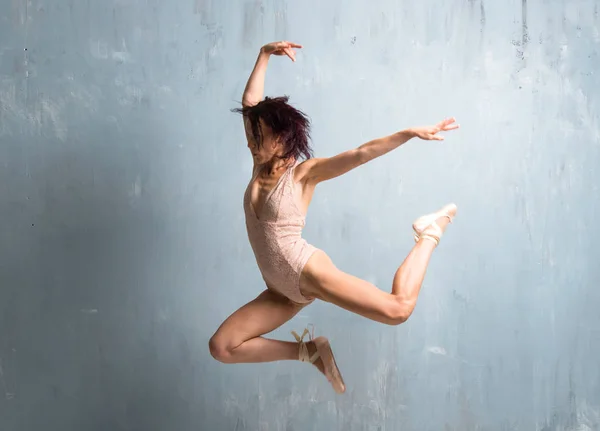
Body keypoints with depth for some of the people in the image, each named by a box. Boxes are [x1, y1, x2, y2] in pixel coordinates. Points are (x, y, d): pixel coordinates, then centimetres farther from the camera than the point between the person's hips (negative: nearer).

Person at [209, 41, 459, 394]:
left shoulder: (304, 172, -8)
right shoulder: (262, 165, 7)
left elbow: (360, 154, -17)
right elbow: (251, 101, 11)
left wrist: (410, 133, -26)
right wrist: (265, 54, 9)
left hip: (308, 271, -6)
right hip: (282, 289, 7)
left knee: (398, 309, -18)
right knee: (222, 347, 0)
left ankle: (430, 235, 12)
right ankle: (308, 350, 11)